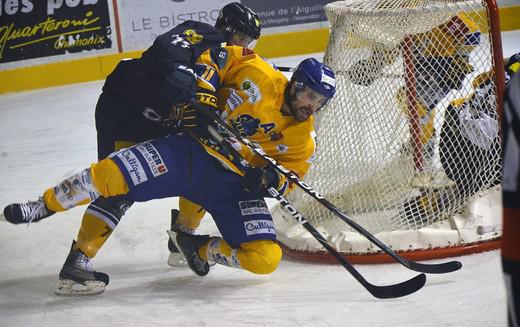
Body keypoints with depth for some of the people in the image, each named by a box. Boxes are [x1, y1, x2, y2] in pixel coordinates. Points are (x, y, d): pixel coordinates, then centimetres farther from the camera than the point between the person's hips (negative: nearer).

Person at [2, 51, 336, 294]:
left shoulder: (303, 137, 4)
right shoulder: (258, 76, -5)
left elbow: (292, 176, 7)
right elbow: (214, 59, 2)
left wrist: (273, 179, -16)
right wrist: (199, 97, -13)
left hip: (235, 186, 3)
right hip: (193, 152, -3)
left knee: (266, 259, -15)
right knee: (115, 173, -24)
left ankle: (202, 250, 12)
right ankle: (47, 204, -1)